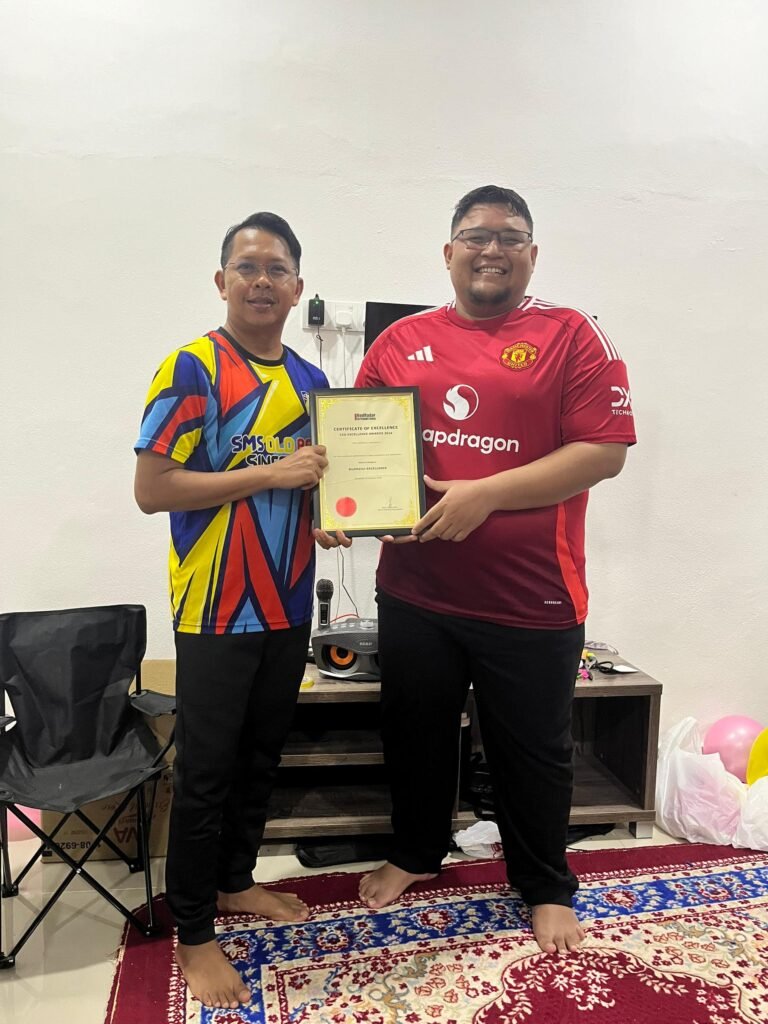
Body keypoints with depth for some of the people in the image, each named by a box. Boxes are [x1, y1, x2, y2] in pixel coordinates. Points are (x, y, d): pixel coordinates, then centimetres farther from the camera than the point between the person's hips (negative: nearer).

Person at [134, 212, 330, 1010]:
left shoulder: (310, 379, 9)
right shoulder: (191, 367, -10)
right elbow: (151, 489, -16)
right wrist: (267, 475, -20)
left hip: (288, 605, 6)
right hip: (217, 611, -6)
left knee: (260, 758, 19)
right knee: (205, 772, 6)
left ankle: (236, 881, 40)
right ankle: (194, 935, 24)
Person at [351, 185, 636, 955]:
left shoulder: (571, 337, -4)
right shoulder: (401, 341, 6)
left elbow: (604, 451, -11)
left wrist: (484, 494, -19)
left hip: (530, 600, -3)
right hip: (413, 593, 4)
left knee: (532, 751, 15)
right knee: (414, 733, 20)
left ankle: (546, 887, 40)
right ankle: (415, 853, 47)